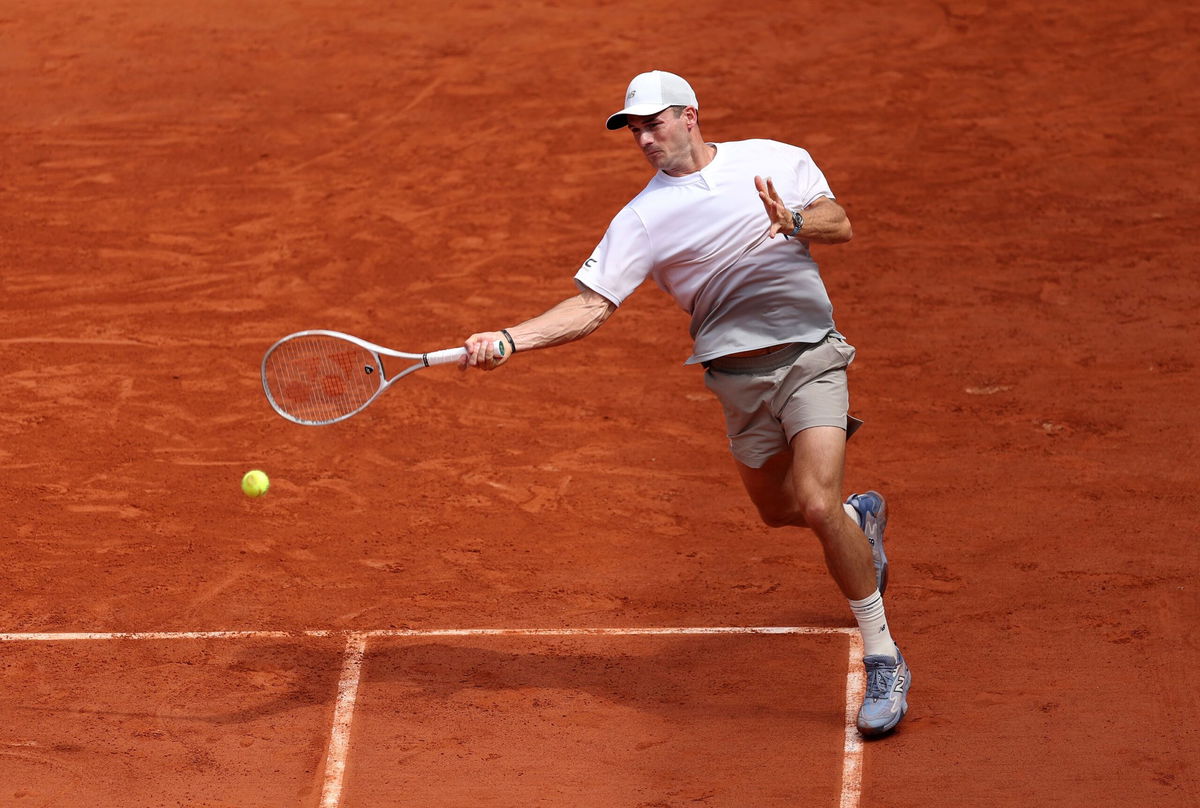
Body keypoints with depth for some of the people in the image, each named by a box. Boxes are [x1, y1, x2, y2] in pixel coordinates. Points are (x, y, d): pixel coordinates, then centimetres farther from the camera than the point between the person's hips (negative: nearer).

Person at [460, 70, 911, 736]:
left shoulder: (777, 160, 4)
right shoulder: (644, 218, 0)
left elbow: (840, 225, 5)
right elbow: (590, 307, -6)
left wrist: (795, 220, -17)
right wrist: (509, 339, -20)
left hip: (809, 356, -3)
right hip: (737, 376, 3)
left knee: (817, 504, -19)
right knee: (778, 510, 12)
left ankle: (883, 660, -7)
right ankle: (861, 515, 50)